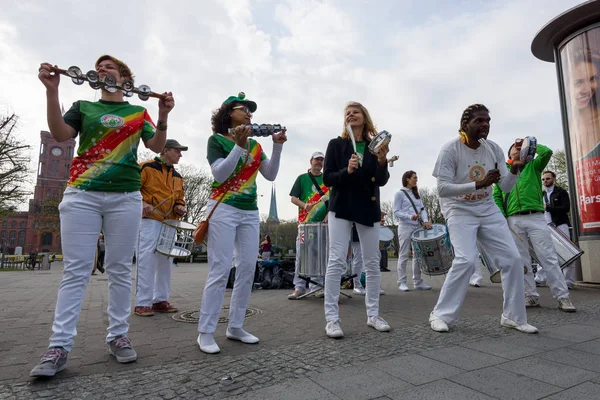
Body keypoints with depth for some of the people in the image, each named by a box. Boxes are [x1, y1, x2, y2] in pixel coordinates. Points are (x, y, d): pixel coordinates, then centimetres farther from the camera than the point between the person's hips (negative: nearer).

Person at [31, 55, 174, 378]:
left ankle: (118, 336, 11)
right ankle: (59, 347, 1)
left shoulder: (139, 112, 14)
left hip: (125, 197, 0)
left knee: (120, 269, 2)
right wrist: (52, 90, -10)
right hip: (81, 195, 1)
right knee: (76, 270, -3)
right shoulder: (83, 107, 16)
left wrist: (163, 117, -18)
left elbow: (156, 146, 0)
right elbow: (60, 135, -1)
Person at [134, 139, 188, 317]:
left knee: (165, 262, 9)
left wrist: (179, 207, 4)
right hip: (149, 220, -7)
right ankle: (142, 303, 0)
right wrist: (141, 203, -21)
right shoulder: (146, 167, -3)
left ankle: (160, 300, 19)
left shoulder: (178, 176, 18)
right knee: (146, 260, -9)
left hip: (169, 223, 7)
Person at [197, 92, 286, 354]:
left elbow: (270, 175, 7)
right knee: (220, 270, -9)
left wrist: (277, 147, -3)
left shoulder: (255, 144, 13)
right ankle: (205, 332, 2)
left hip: (250, 212, 6)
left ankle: (235, 327, 16)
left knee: (248, 269, 4)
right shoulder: (216, 140, 0)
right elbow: (219, 174, -13)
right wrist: (238, 145, -19)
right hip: (223, 209, -6)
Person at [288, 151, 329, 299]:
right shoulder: (302, 178, 8)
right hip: (305, 222, -2)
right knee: (301, 255, -4)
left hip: (323, 222, 2)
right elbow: (293, 198, 3)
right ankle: (299, 287, 1)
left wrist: (329, 214, -7)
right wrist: (304, 205, -16)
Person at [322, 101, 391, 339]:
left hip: (369, 208, 3)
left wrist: (382, 161, -21)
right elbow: (327, 179, -4)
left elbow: (382, 181, -3)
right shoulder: (336, 144, 0)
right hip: (341, 207, -2)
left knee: (372, 262, 6)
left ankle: (373, 315, 19)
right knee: (336, 260, -9)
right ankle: (331, 318, -2)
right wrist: (347, 171, -21)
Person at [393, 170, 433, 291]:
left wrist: (425, 220, -8)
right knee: (403, 255, -2)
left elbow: (422, 209, 10)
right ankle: (402, 282, 4)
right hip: (405, 227, -6)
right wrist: (410, 217, -21)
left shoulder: (416, 194, 17)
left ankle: (418, 282, 15)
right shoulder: (399, 194, -2)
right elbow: (396, 212, -7)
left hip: (418, 227, 6)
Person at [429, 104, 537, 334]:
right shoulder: (450, 150, -16)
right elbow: (442, 188, -23)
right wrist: (479, 184, -32)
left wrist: (515, 169, -21)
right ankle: (441, 314, -7)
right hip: (459, 211, -6)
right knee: (466, 260, -22)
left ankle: (513, 316, 17)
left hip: (488, 210, 6)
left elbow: (506, 187, -1)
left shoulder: (493, 149, -1)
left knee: (512, 258, 0)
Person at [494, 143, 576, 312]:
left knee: (549, 258, -3)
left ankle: (562, 297, 3)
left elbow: (547, 152, -4)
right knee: (522, 261, 5)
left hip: (535, 217, -1)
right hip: (513, 221, 1)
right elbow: (496, 196, 10)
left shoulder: (533, 165, 16)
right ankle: (531, 296, 15)